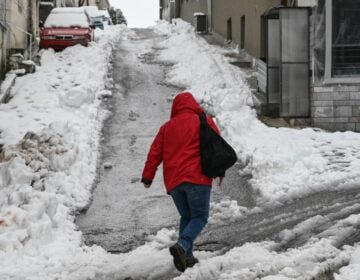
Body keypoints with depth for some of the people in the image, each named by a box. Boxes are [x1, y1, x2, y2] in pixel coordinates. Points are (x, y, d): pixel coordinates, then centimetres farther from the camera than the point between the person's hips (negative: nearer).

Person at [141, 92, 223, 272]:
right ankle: (182, 246, -23)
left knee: (186, 217, 17)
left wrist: (148, 176, 18)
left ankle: (187, 256, 7)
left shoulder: (167, 127, 14)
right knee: (200, 217, 1)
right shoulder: (205, 122, 6)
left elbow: (155, 153, 12)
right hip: (197, 178, -4)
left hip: (173, 181, 4)